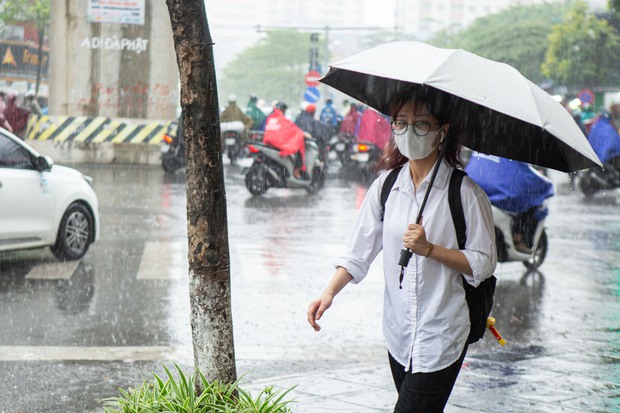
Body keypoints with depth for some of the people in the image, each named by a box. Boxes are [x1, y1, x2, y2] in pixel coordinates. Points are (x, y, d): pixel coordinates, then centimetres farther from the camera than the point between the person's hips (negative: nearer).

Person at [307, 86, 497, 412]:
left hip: (441, 336, -5)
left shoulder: (464, 192, -10)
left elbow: (483, 263, -8)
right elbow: (358, 251, 6)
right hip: (398, 333, 5)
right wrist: (329, 293, -8)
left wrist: (430, 249, -19)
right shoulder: (386, 186, 5)